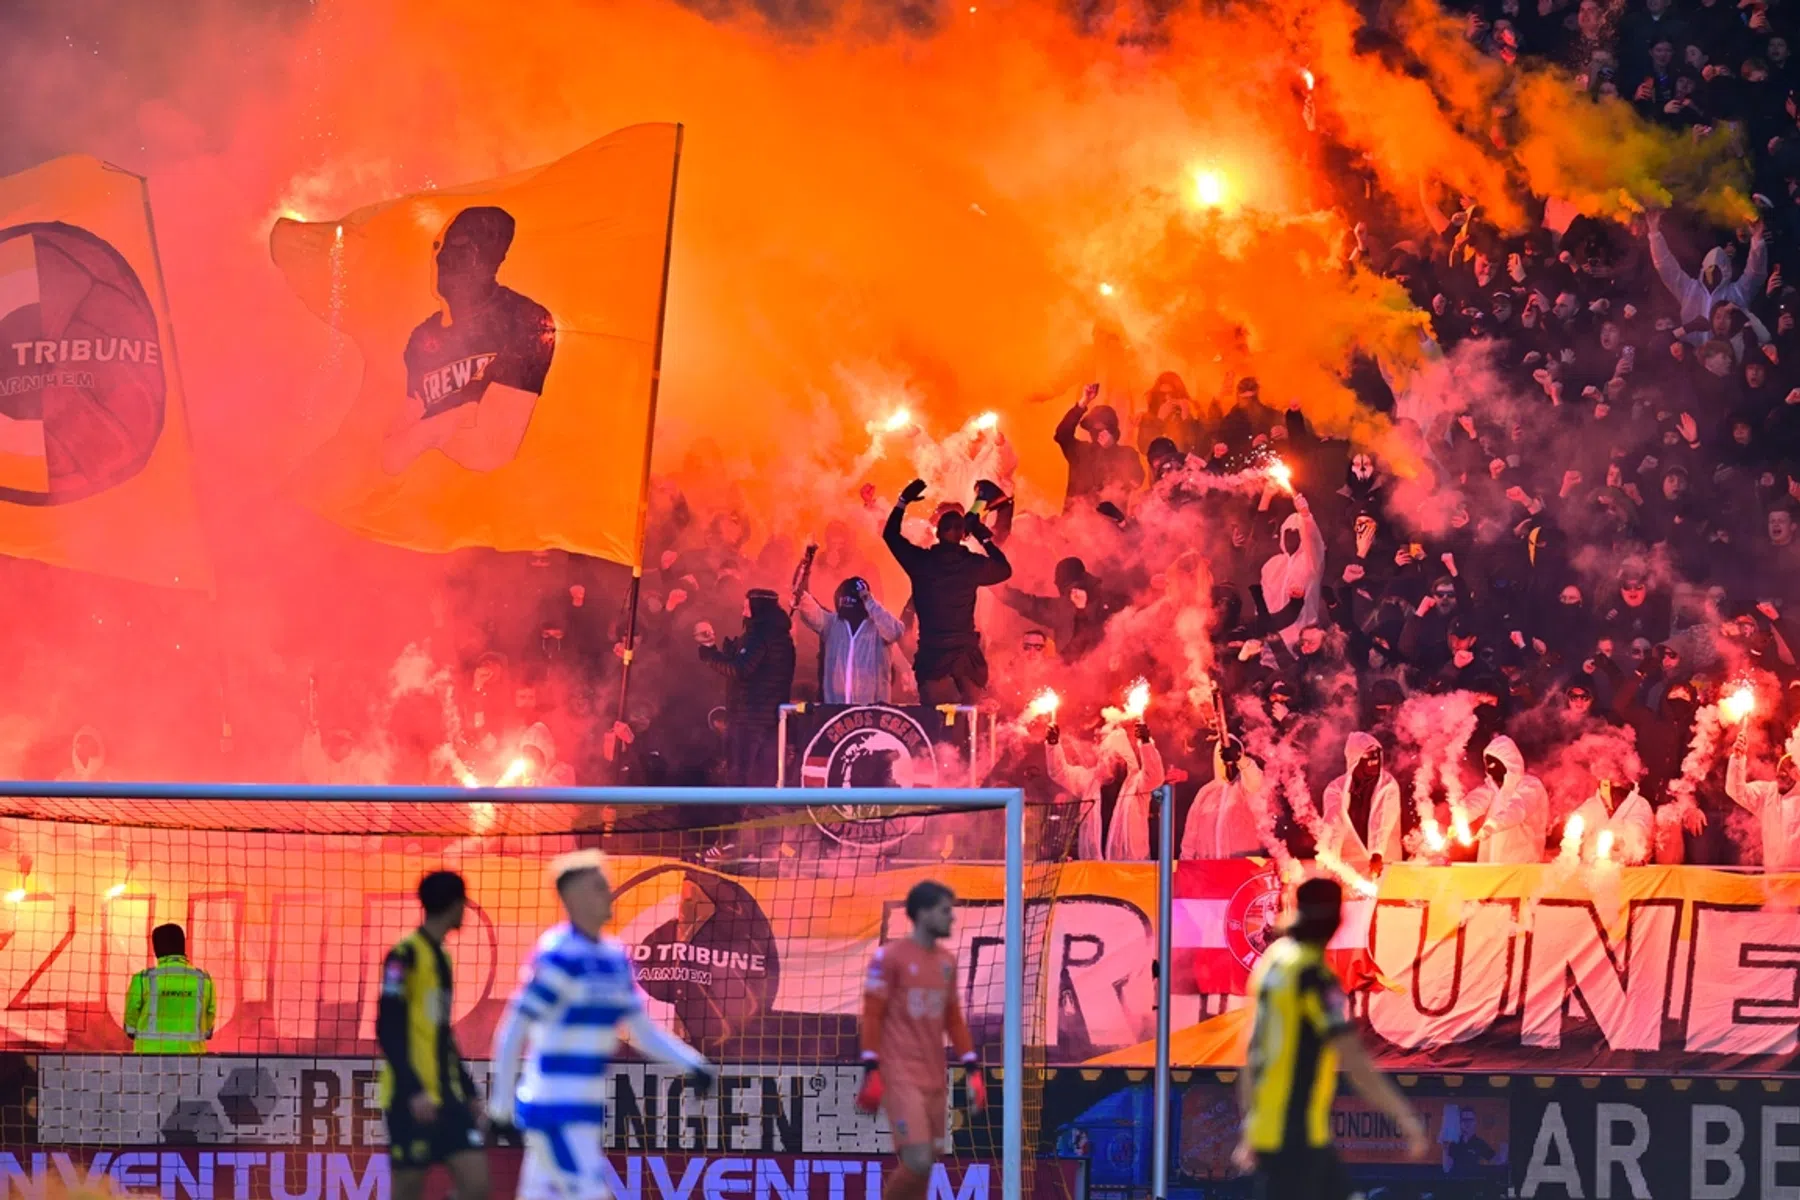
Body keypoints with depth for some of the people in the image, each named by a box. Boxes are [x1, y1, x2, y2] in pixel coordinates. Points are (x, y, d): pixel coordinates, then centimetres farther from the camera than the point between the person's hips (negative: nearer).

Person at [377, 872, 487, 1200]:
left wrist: (469, 1090, 20)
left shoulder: (442, 957, 16)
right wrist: (414, 1091, -22)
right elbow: (389, 1030, -15)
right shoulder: (406, 955, -10)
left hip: (448, 1096, 8)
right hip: (412, 1099, -8)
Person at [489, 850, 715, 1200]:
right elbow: (511, 1034, -14)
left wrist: (691, 1064, 2)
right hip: (554, 1113, -8)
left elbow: (643, 1030, 16)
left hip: (587, 1111, 8)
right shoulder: (557, 957, -14)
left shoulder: (614, 958, 11)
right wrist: (500, 1103, -14)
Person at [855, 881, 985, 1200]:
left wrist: (972, 1070, 13)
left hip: (935, 1079, 7)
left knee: (925, 1167, 6)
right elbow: (872, 1016, -7)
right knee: (918, 1162, -16)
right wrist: (871, 1072, -13)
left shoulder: (946, 961, 13)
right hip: (901, 1078, -7)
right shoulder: (889, 957, -7)